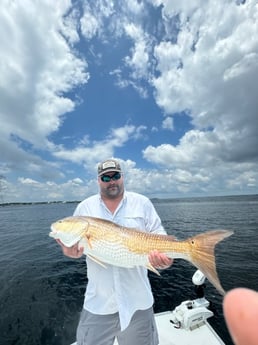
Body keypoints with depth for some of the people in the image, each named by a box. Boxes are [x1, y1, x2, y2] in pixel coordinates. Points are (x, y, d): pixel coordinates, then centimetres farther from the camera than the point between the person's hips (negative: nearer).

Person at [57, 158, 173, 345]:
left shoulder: (142, 203, -5)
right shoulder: (85, 207, -2)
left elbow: (158, 235, -3)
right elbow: (73, 241, 3)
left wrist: (163, 255, -22)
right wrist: (71, 251, -20)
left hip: (137, 297, 1)